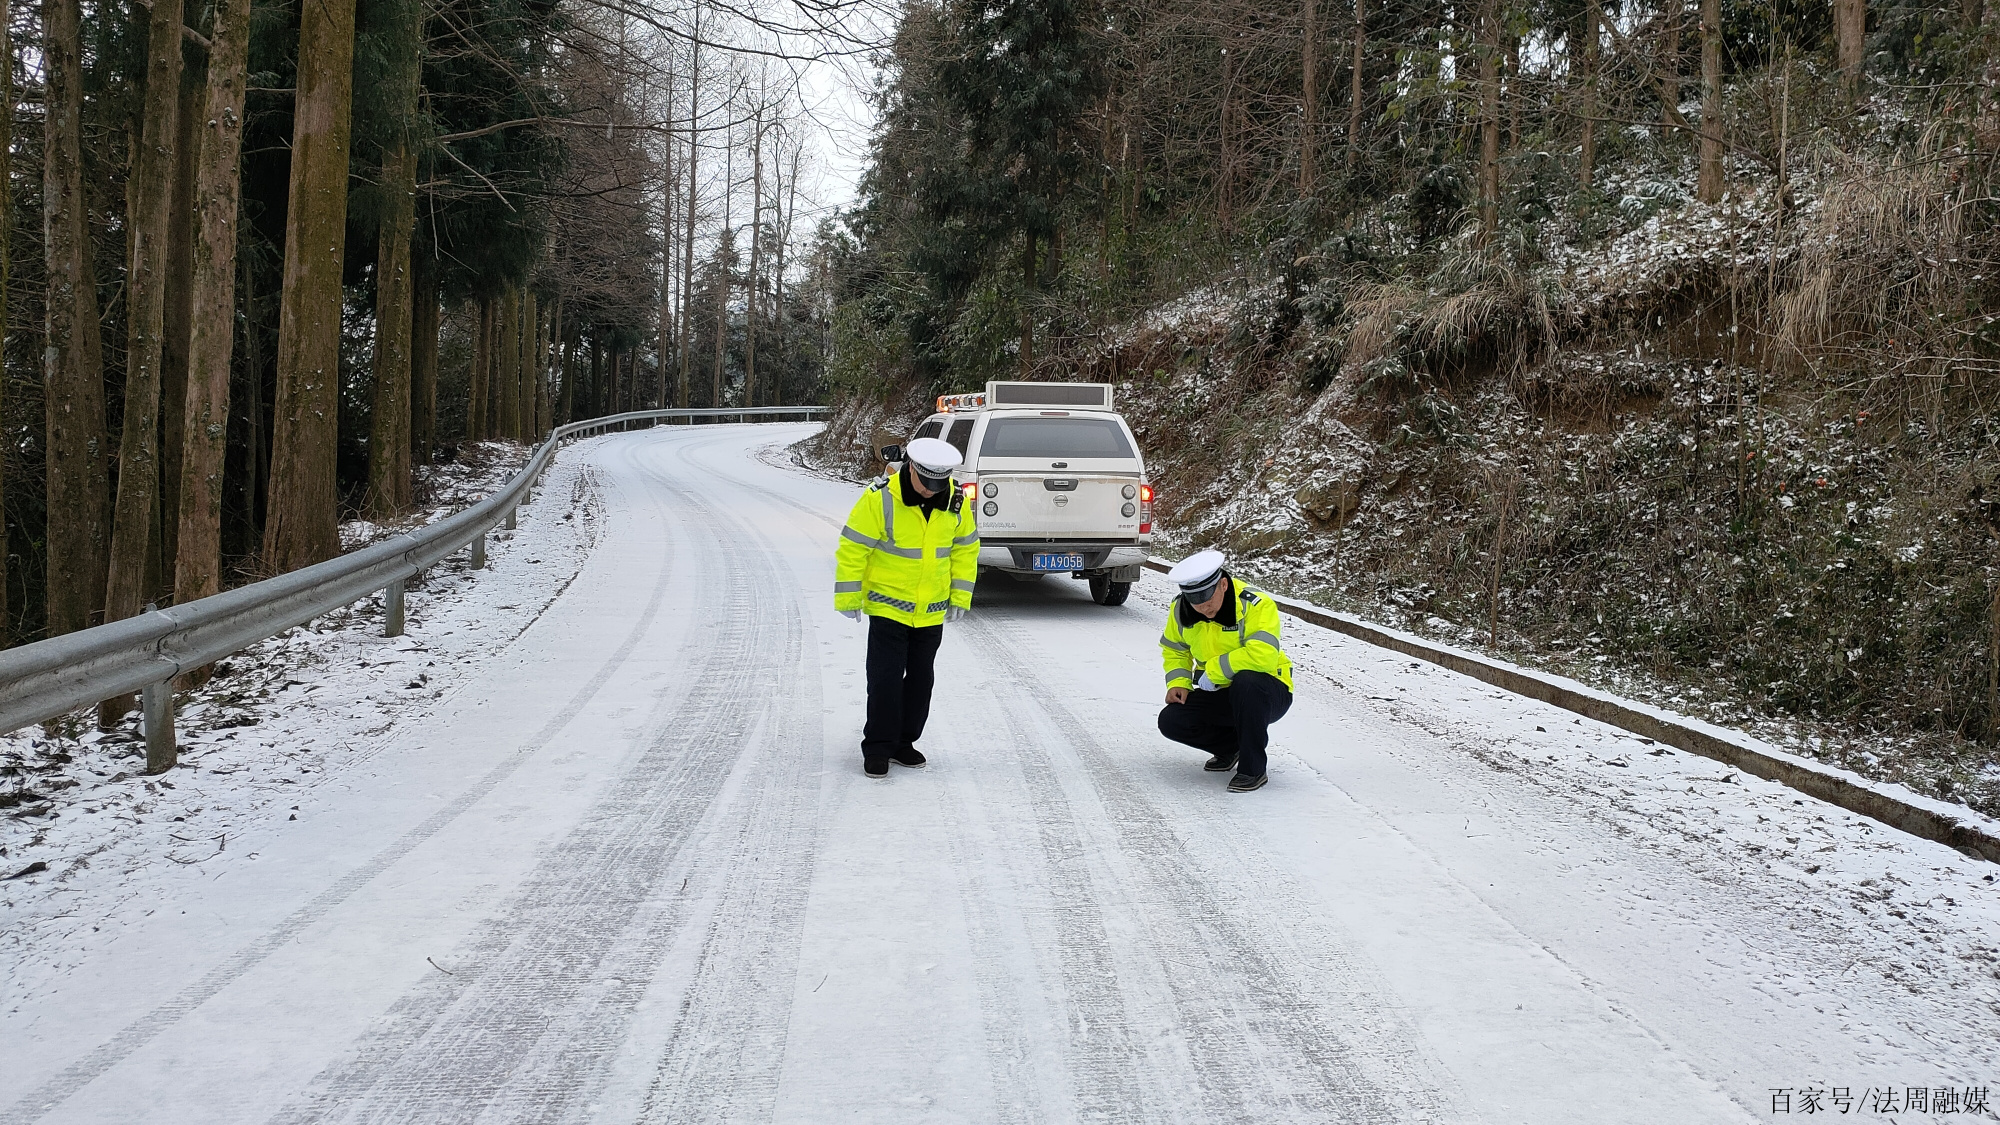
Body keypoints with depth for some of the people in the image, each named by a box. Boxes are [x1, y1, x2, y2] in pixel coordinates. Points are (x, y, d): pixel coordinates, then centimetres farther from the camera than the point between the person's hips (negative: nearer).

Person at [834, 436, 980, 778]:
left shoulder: (956, 502, -5)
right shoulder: (880, 499, -19)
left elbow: (965, 548, 9)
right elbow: (852, 549, -12)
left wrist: (960, 596, 8)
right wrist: (848, 598, -9)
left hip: (931, 612, 4)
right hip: (888, 607, -4)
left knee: (920, 680, 11)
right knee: (885, 679, -6)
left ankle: (903, 742, 24)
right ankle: (877, 749, 5)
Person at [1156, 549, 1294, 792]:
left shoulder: (1257, 605, -24)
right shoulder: (1181, 610, -6)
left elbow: (1262, 655, -39)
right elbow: (1173, 649, 14)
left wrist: (1212, 671, -28)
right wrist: (1178, 681, -5)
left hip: (1267, 693, -6)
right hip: (1220, 696, 6)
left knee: (1246, 681, -40)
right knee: (1170, 721, -16)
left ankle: (1253, 769, -22)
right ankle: (1230, 746, 12)